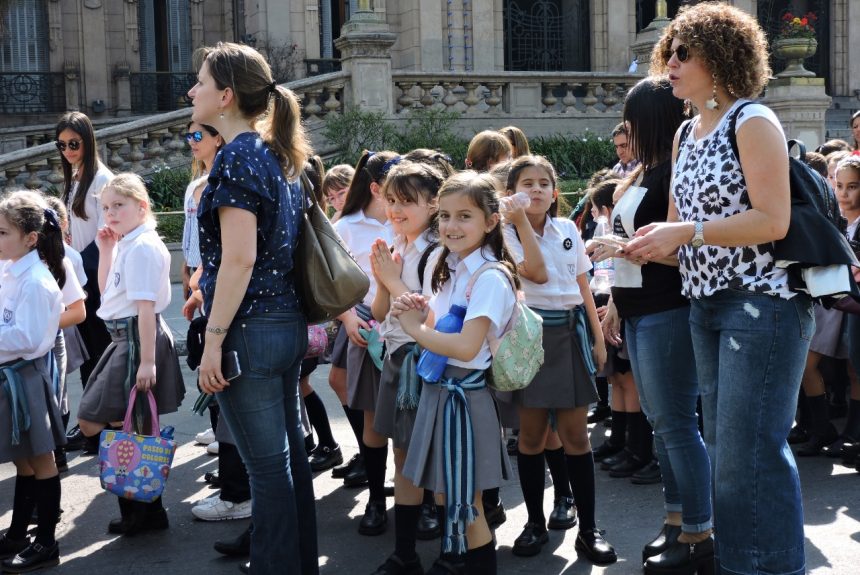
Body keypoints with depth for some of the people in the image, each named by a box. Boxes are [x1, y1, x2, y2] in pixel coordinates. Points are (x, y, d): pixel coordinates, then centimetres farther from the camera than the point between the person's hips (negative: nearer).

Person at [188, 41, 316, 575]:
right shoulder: (279, 155, 13)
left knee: (267, 464, 0)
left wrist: (214, 339, -17)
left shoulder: (237, 157, -14)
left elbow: (239, 258, -20)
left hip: (252, 330, -9)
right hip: (290, 324, 9)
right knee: (290, 452, 16)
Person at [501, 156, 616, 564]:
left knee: (575, 433, 2)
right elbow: (538, 272, -19)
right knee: (531, 433, 3)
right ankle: (535, 523, 16)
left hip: (571, 330, 2)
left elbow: (583, 285, 12)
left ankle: (588, 529, 7)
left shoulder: (568, 230, 8)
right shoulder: (508, 233, -3)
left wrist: (598, 337, 8)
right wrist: (522, 221, -18)